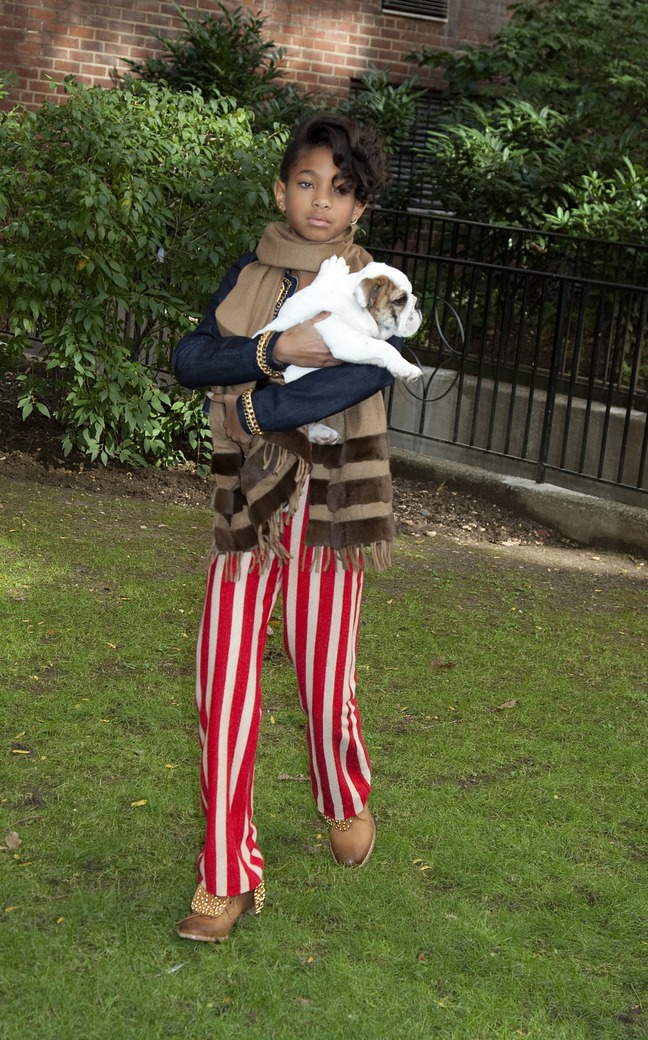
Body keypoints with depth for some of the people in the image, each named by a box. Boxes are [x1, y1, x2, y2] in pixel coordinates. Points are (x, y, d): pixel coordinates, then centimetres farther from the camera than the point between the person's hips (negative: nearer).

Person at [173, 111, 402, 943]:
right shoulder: (247, 276, 8)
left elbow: (370, 373, -20)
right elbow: (189, 357, -7)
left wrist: (255, 410, -19)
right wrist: (276, 350, -21)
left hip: (330, 506, -2)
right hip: (247, 506, 2)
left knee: (325, 682, 6)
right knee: (224, 685, -3)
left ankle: (346, 803, 39)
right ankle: (227, 877, 8)